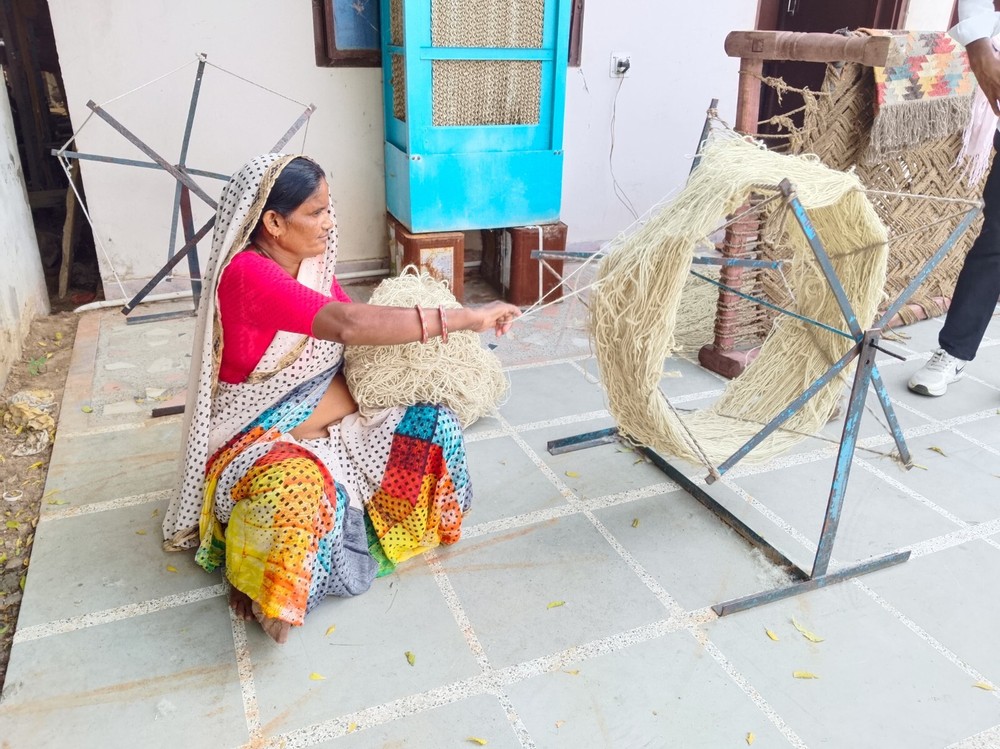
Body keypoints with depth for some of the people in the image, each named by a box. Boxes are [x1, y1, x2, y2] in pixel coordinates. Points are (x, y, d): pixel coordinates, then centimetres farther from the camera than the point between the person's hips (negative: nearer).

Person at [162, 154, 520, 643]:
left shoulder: (310, 264, 0)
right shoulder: (246, 273, -27)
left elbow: (357, 326, 3)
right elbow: (348, 325, -39)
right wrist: (464, 318, -37)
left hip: (329, 418, 8)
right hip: (259, 438, -8)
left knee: (430, 418, -5)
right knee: (296, 488, -40)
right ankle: (255, 585, -10)